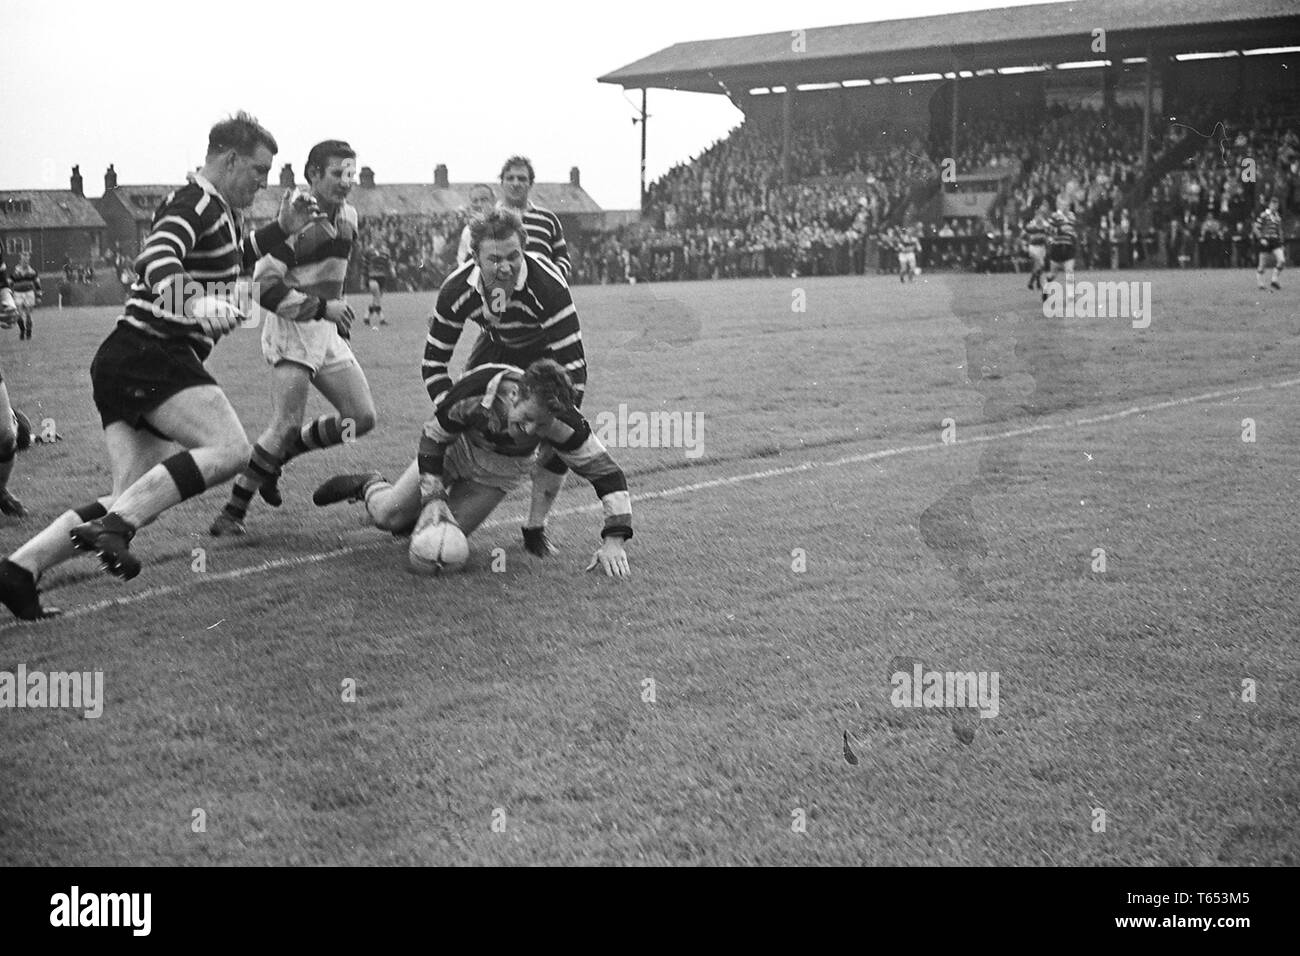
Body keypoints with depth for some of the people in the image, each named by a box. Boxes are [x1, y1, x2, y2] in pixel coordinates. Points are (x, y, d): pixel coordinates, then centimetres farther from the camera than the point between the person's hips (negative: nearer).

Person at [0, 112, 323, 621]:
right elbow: (156, 261, -28)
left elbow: (230, 258, 44)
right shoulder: (193, 203, -8)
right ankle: (114, 524, -28)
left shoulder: (219, 210, 23)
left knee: (136, 500, 3)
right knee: (229, 449, -24)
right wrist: (194, 305, -47)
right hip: (150, 354, -10)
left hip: (123, 361, 10)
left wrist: (282, 229, 31)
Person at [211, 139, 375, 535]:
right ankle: (234, 509, -7)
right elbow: (264, 288, -20)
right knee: (287, 424, -18)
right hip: (291, 329, -8)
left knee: (362, 419, 3)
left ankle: (277, 457, 19)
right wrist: (321, 307, -22)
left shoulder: (348, 217, 11)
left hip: (327, 330, 8)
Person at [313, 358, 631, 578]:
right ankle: (370, 486, 32)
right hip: (456, 449, -1)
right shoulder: (474, 392, -39)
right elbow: (433, 439, -20)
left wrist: (613, 541, -38)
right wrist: (434, 498, -26)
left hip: (498, 475, 1)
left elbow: (606, 472, -31)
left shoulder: (563, 424, -38)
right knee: (389, 516, -3)